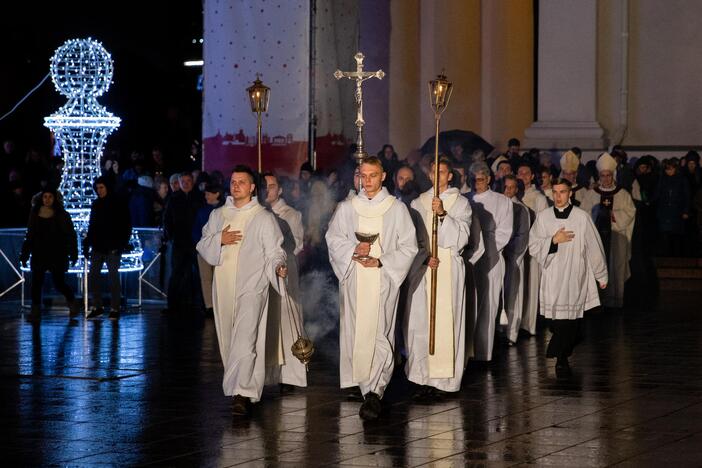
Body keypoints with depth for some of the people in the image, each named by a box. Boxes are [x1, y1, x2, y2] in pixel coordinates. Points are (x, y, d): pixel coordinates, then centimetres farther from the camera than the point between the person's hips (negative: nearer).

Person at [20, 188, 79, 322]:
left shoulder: (62, 215, -1)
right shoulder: (35, 214, 7)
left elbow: (71, 235, 0)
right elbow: (29, 236, 12)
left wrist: (73, 254, -7)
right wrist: (24, 255, 9)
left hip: (57, 256, -3)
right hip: (39, 255, 3)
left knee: (59, 284, -1)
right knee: (36, 283, -2)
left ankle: (72, 302, 25)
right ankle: (35, 312, 2)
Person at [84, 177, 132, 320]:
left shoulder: (118, 203, -3)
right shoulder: (96, 204, 12)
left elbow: (126, 225, -4)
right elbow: (91, 226, 18)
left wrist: (122, 243, -13)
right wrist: (87, 245, 12)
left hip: (112, 248, -6)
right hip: (97, 247, 6)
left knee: (113, 277, -5)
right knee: (93, 276, 2)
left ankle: (115, 309, 0)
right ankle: (97, 307, 10)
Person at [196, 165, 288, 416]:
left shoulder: (264, 217, 3)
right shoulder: (218, 215, 15)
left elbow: (274, 251, -1)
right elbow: (202, 246, 14)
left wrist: (277, 266, -22)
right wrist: (219, 240, -6)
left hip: (252, 285, -5)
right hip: (224, 286, 5)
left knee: (245, 338, -18)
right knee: (228, 339, 9)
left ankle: (243, 394, -25)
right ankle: (243, 389, 22)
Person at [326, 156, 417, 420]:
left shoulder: (397, 209, 4)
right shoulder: (346, 208, 11)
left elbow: (408, 247, 2)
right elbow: (333, 238, 4)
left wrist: (381, 261, -11)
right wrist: (353, 250, -15)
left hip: (383, 280, -3)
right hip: (354, 280, 3)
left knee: (379, 334, -11)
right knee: (355, 332, 2)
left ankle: (374, 392, -17)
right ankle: (367, 386, 13)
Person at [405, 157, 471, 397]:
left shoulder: (460, 203, 5)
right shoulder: (419, 203, 12)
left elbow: (461, 238, -5)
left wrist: (443, 214, -16)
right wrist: (425, 257, -9)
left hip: (448, 268, -2)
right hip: (422, 268, 2)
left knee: (446, 321, -7)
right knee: (420, 320, -5)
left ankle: (445, 375, -4)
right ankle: (424, 375, -1)